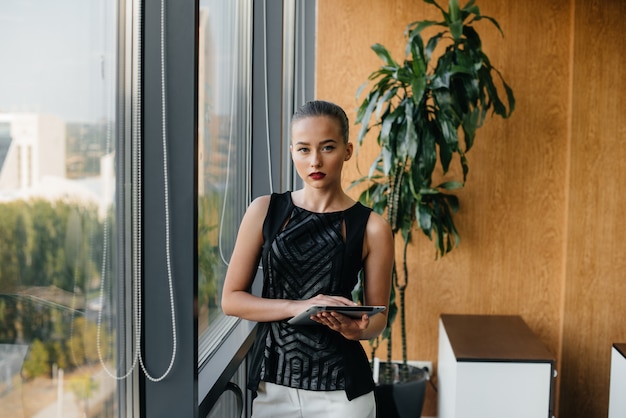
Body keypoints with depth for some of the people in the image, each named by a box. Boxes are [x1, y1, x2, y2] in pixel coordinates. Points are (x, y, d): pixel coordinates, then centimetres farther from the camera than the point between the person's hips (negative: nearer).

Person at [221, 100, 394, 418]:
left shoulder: (371, 228, -5)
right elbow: (231, 299, -2)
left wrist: (355, 329, -20)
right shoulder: (264, 211, -2)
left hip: (340, 390, -1)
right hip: (271, 382, 2)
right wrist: (297, 307, -17)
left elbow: (377, 317, 3)